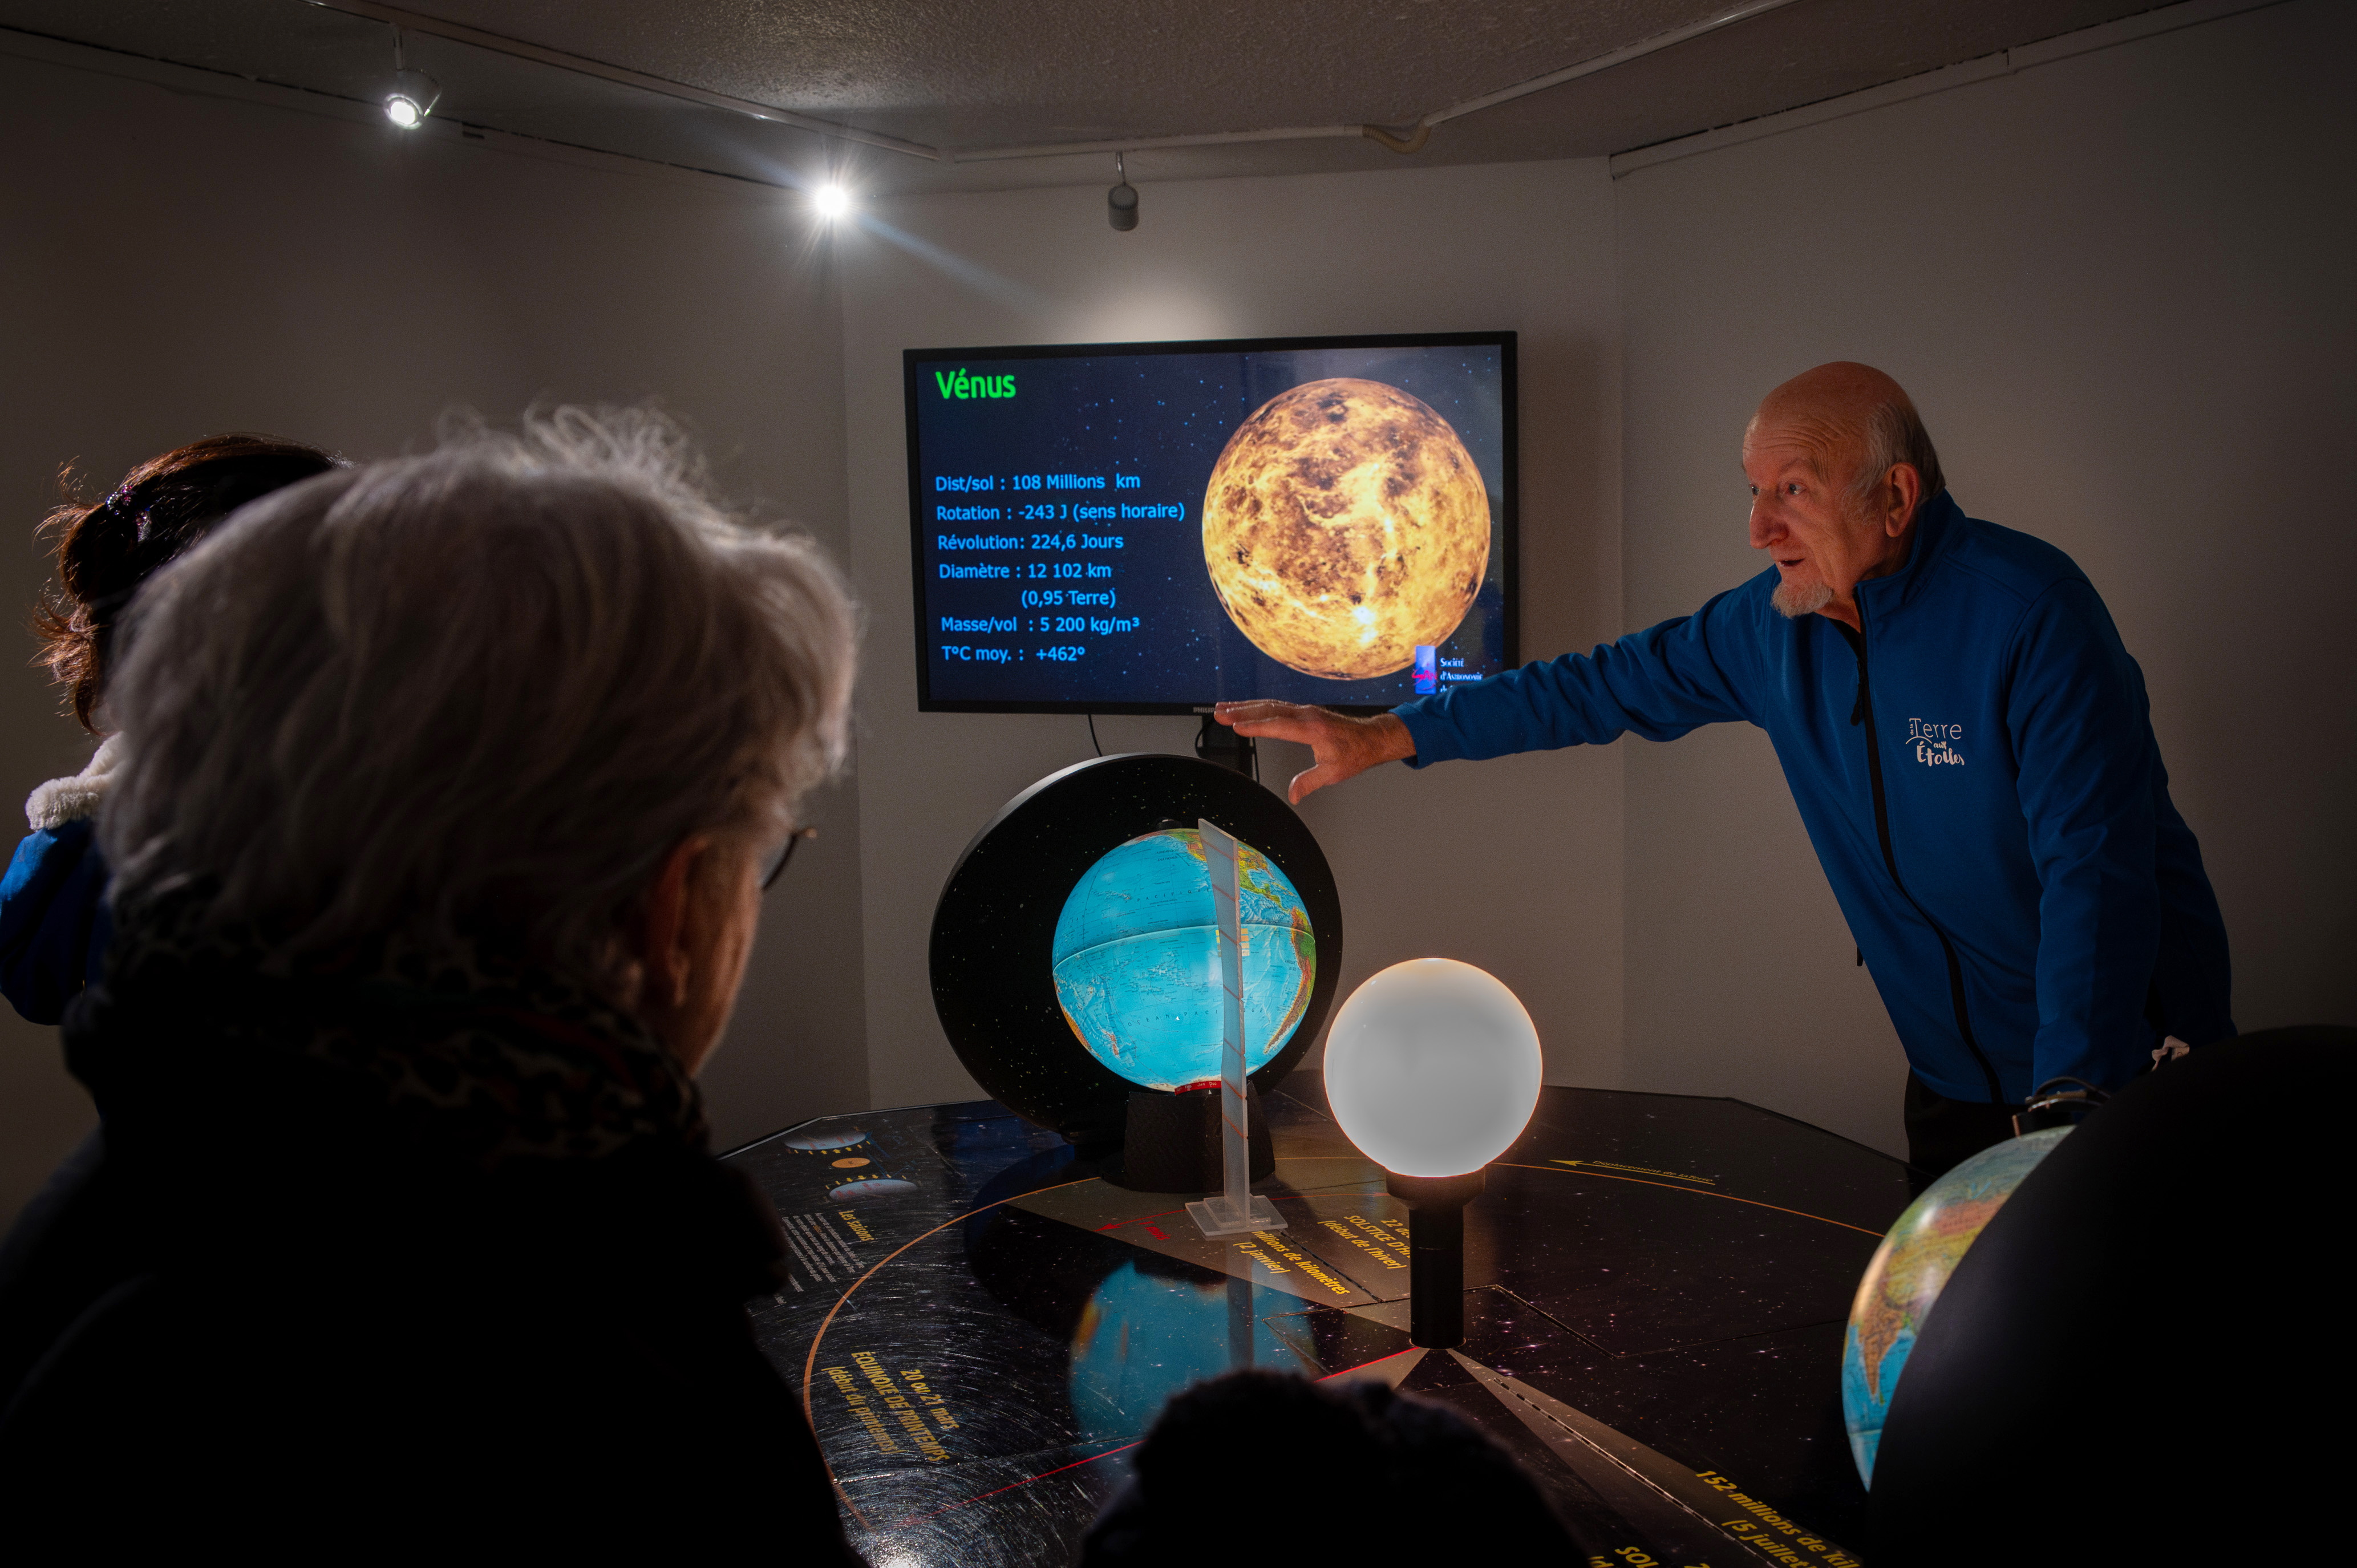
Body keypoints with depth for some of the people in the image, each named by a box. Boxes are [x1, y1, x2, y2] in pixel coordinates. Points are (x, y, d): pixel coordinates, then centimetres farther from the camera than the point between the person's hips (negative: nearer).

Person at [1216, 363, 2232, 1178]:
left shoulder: (2026, 612, -23)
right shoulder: (1775, 624, -3)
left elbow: (2095, 872, -28)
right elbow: (1614, 686, 6)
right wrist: (1384, 736, 2)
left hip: (2121, 1078, -5)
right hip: (1956, 1082, 6)